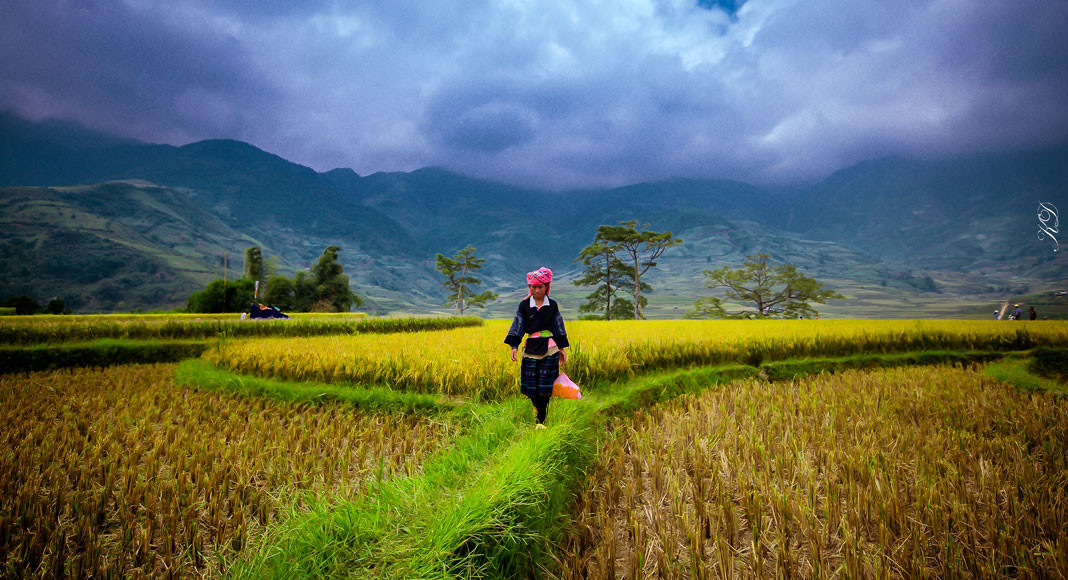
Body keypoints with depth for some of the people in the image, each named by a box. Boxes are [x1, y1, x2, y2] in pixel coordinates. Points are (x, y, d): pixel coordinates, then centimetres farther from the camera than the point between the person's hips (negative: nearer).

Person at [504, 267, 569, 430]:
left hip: (550, 348, 0)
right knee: (531, 384, 1)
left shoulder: (552, 305, 4)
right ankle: (536, 405, 32)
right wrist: (514, 346, -9)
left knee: (545, 385, -2)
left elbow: (558, 327, 9)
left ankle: (541, 420, 6)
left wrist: (562, 349, 8)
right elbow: (518, 326, 2)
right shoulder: (524, 305, 3)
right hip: (531, 348, 0)